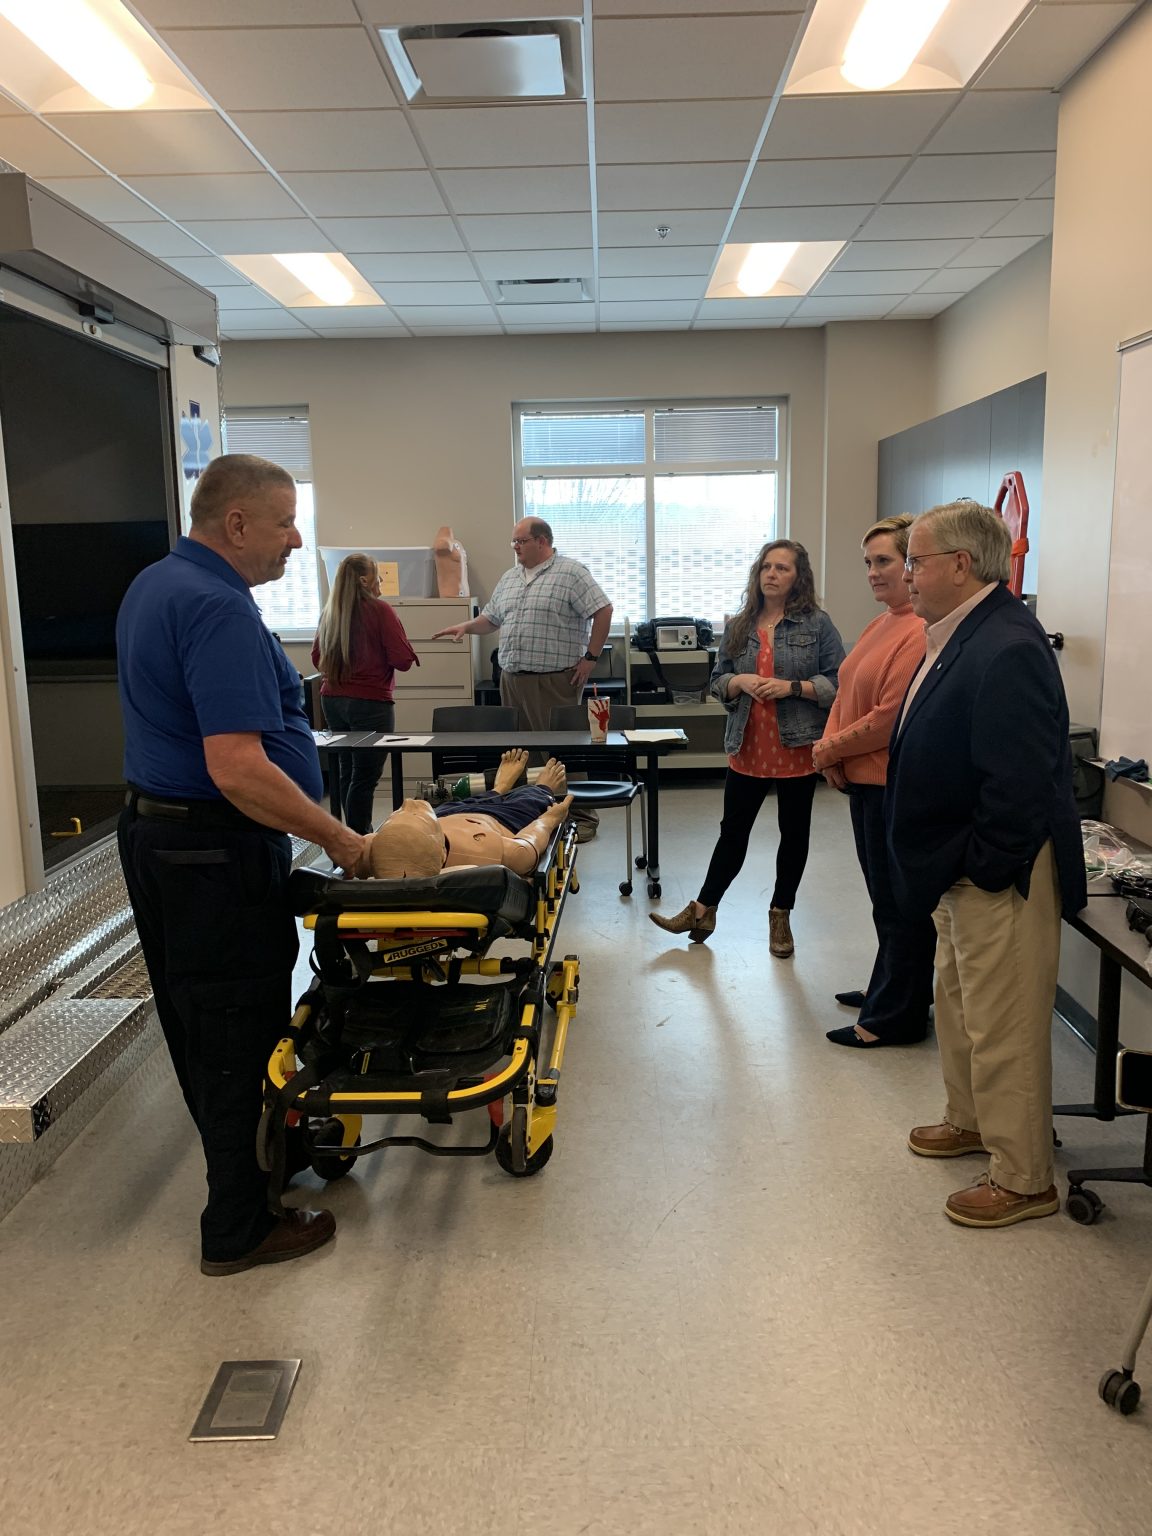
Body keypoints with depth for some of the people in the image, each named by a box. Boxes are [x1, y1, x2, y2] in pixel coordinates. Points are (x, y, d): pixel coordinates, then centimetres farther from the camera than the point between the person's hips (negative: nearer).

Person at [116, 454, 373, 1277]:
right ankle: (239, 1227, 17)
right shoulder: (219, 609, -23)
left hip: (157, 832, 10)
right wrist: (337, 836, -19)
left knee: (197, 1019, 20)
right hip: (217, 853, -10)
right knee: (236, 1031, 2)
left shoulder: (155, 585, 10)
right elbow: (239, 770, -30)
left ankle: (238, 1164, 39)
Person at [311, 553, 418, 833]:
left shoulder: (329, 612, 4)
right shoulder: (380, 610, -12)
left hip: (333, 700, 6)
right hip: (371, 702, -6)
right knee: (364, 778, -1)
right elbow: (403, 660, -14)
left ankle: (358, 836, 28)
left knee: (345, 773, 15)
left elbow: (318, 659, 14)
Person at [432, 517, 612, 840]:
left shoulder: (571, 572, -5)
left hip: (555, 680, -7)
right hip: (512, 678, 7)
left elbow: (602, 611, -9)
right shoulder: (509, 579, 18)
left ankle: (581, 815, 4)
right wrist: (466, 626, 5)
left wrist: (590, 657, -10)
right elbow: (491, 617, 24)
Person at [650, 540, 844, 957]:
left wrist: (792, 687, -19)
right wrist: (740, 682, -11)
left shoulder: (816, 624, -5)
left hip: (797, 747, -2)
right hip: (748, 747, 3)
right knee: (732, 831, 10)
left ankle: (780, 917, 26)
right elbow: (717, 682, 10)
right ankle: (702, 911, 19)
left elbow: (838, 683, -8)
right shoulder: (739, 626, 7)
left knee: (793, 832, 11)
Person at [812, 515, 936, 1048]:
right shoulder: (881, 624, 12)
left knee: (898, 902, 3)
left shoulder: (923, 632, -20)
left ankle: (894, 1017, 16)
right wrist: (829, 748, -2)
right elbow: (846, 694, 14)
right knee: (885, 896, 21)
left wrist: (832, 749, -10)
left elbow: (891, 717, -23)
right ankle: (891, 990, 36)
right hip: (864, 780, 10)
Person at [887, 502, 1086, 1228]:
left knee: (1003, 1029, 4)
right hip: (960, 867, 10)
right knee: (958, 1002, 24)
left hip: (1000, 876, -10)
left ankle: (1023, 1180, 21)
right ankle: (971, 1121, 45)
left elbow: (1019, 784, -28)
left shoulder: (1006, 650, -26)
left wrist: (983, 871, -18)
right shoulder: (961, 636, 6)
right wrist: (951, 869, 14)